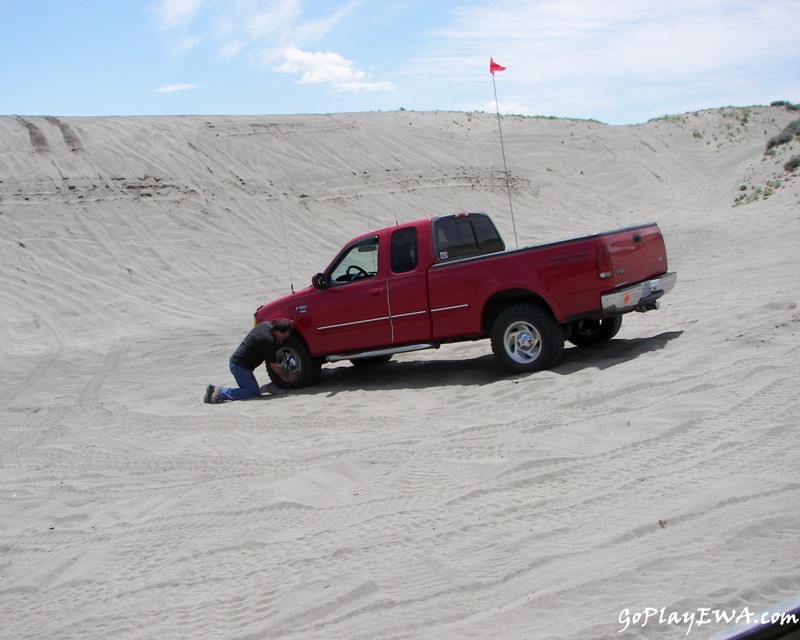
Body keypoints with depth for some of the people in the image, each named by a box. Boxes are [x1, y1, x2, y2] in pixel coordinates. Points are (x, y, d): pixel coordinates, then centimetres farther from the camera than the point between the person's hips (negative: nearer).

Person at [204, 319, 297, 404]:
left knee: (248, 388, 14)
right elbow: (274, 366, -12)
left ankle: (216, 390, 6)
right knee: (254, 393, -9)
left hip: (234, 362, 10)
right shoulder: (268, 341, -22)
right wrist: (287, 377, 1)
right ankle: (221, 393, -17)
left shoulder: (266, 324, 3)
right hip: (241, 366, -10)